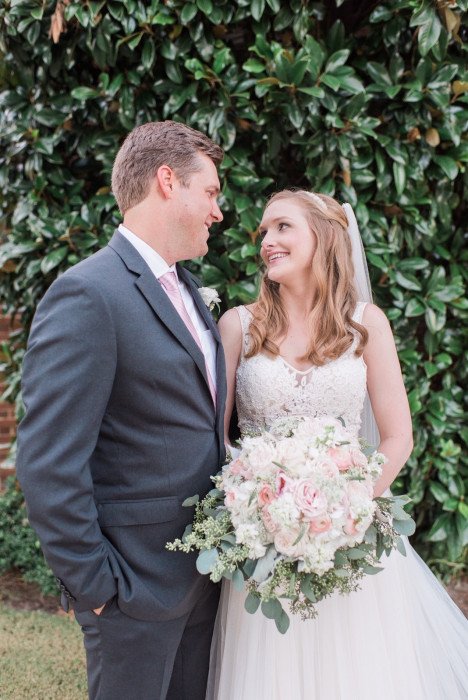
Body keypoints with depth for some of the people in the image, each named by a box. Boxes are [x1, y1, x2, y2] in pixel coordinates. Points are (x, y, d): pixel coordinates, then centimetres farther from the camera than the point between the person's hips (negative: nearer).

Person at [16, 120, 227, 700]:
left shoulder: (184, 287, 9)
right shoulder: (87, 296, -20)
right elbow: (48, 466, -22)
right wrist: (95, 587, -17)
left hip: (203, 567, 8)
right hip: (139, 582, -8)